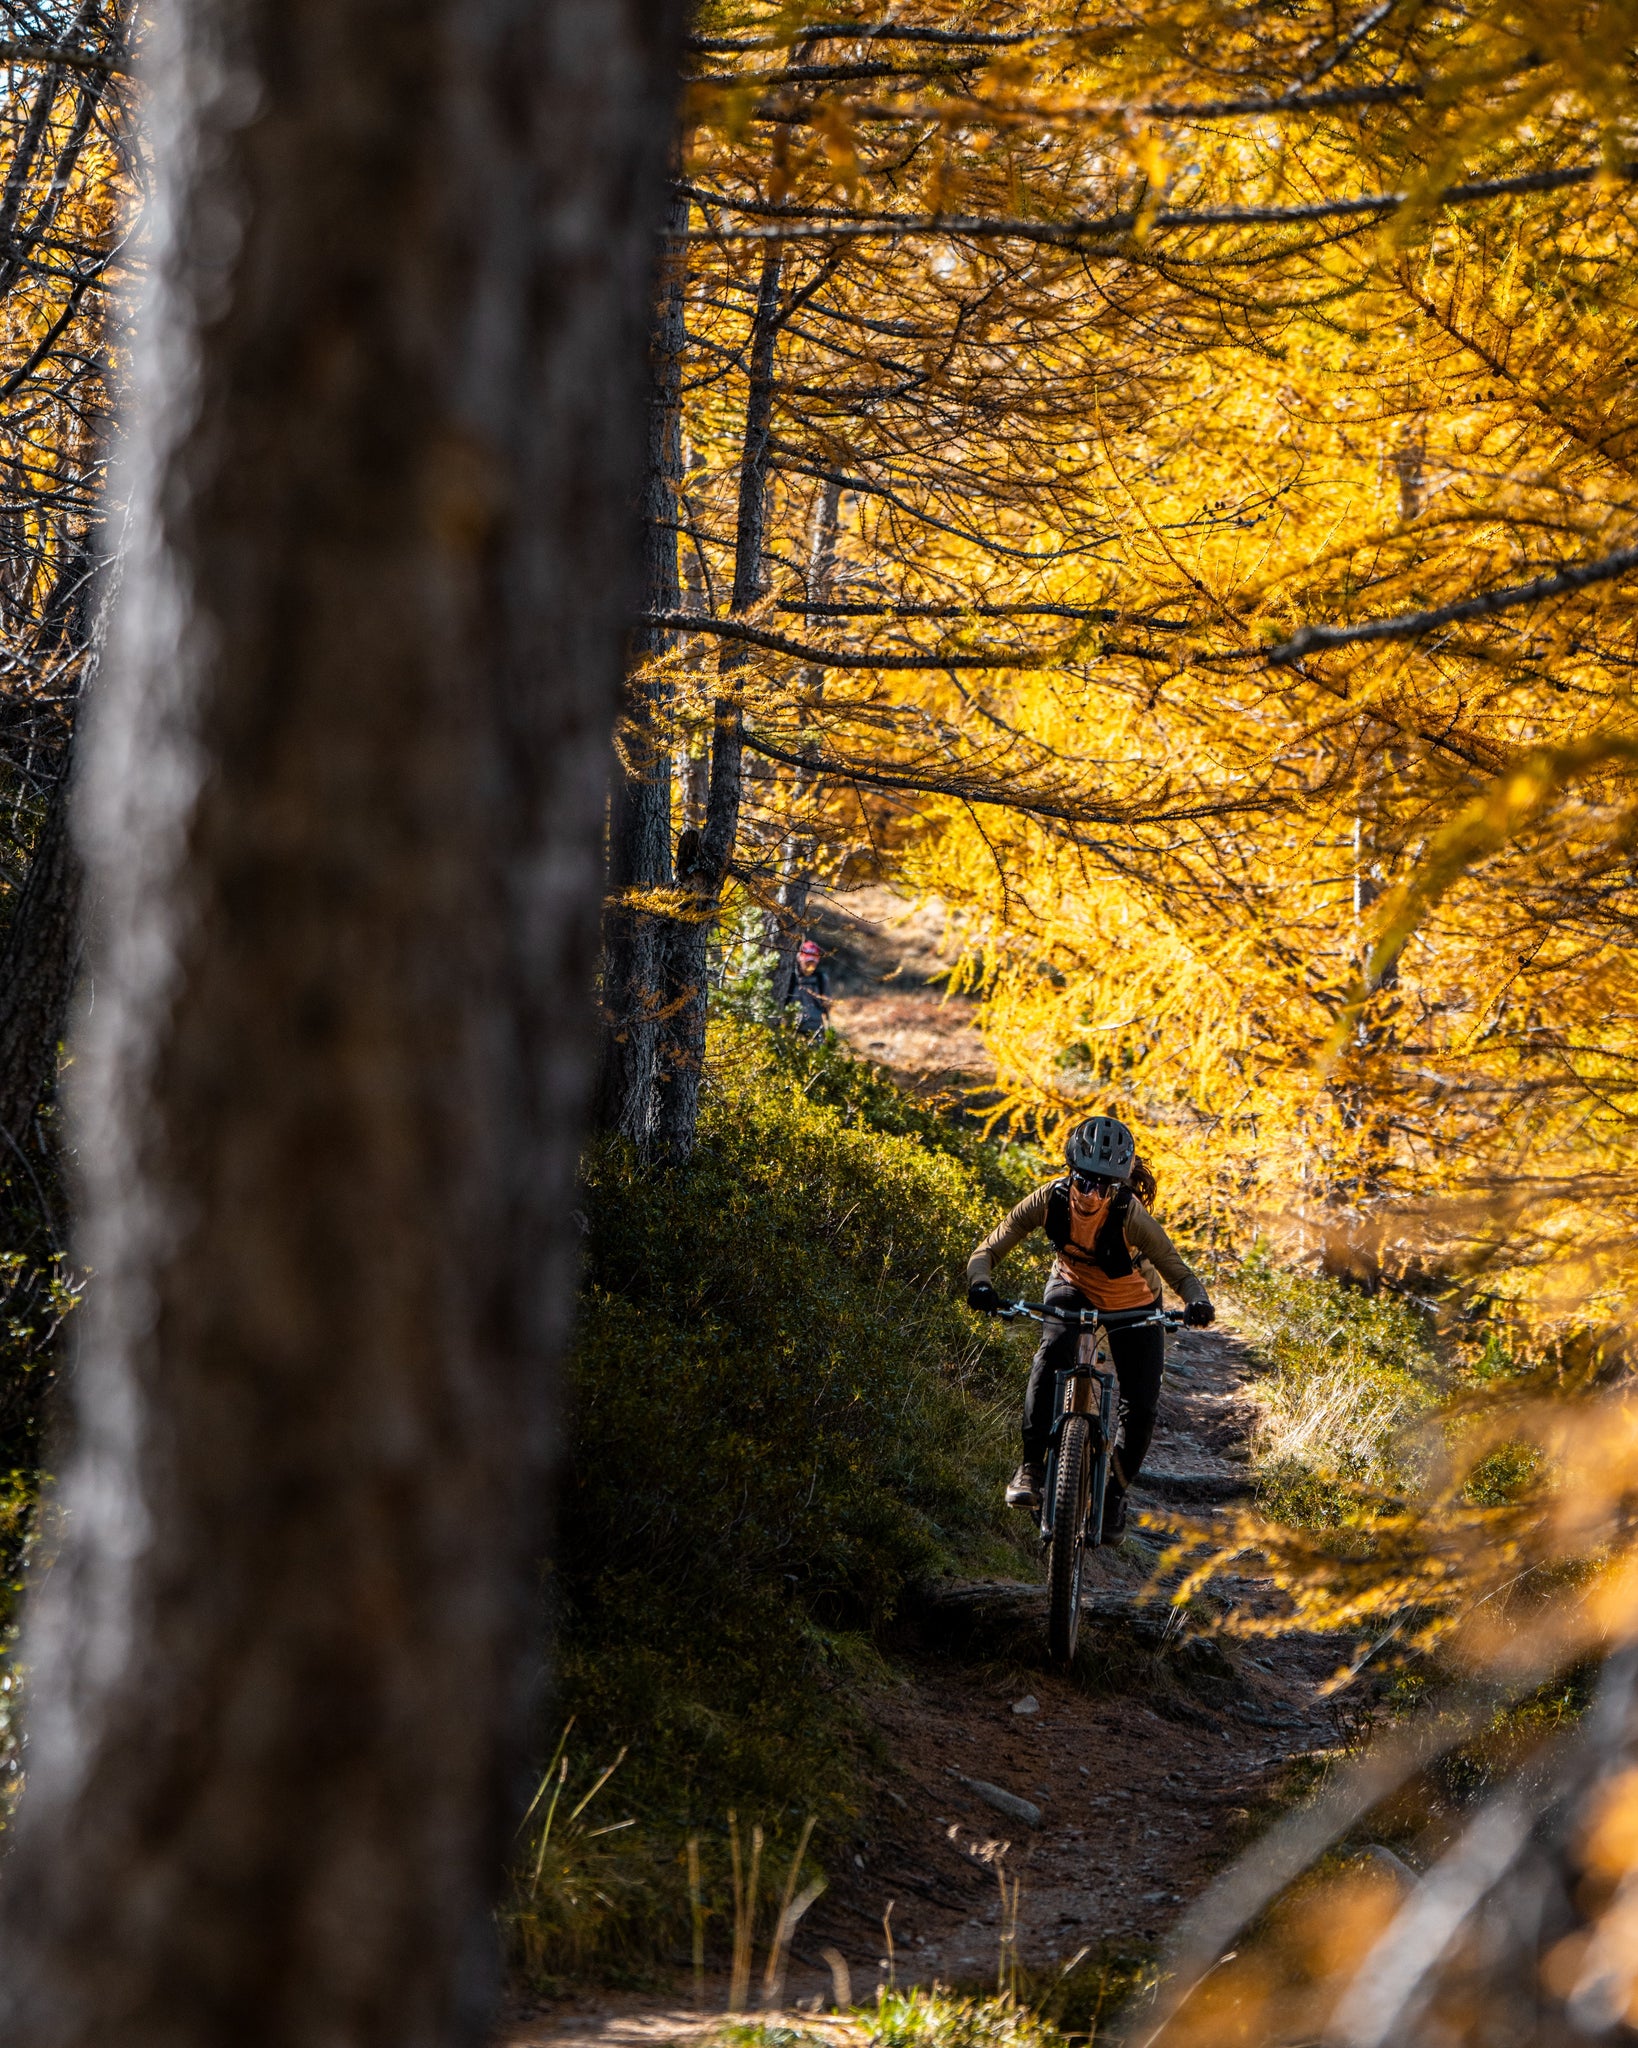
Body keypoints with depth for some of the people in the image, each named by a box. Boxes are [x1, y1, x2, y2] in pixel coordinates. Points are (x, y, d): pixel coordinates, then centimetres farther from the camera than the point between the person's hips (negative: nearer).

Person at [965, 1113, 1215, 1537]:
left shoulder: (1131, 1218, -35)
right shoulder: (1050, 1201, -29)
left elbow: (1177, 1270, -34)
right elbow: (989, 1249, -25)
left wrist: (1198, 1302, -56)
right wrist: (981, 1282, -47)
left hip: (1133, 1306, 0)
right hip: (1073, 1288, 1)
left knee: (1141, 1407, -6)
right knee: (1054, 1350, -32)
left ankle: (1116, 1489, 24)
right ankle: (1031, 1467, -25)